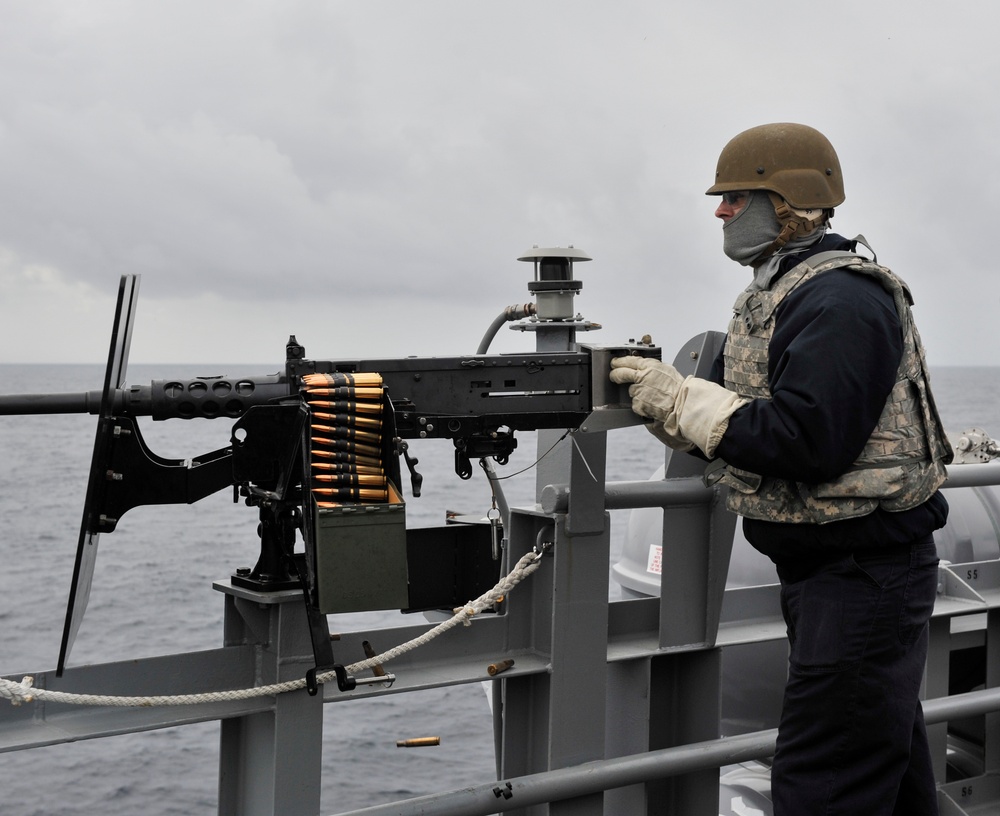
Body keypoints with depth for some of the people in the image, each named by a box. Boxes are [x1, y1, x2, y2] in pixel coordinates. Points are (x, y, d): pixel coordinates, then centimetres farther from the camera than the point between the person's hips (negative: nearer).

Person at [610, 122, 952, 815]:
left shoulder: (842, 301, -18)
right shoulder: (774, 297, 14)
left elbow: (805, 442, -28)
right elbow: (725, 421, 14)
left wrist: (681, 398, -20)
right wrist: (651, 387, -4)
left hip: (866, 573, -10)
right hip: (821, 570, 10)